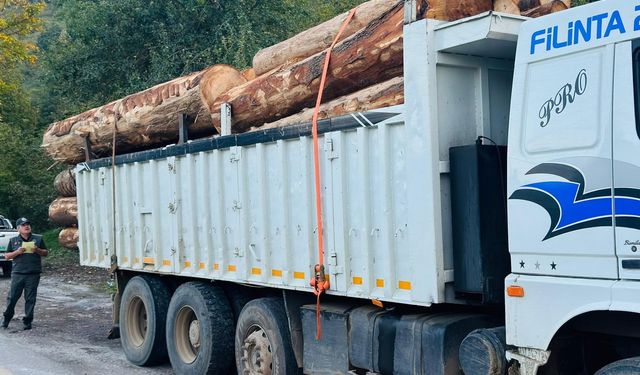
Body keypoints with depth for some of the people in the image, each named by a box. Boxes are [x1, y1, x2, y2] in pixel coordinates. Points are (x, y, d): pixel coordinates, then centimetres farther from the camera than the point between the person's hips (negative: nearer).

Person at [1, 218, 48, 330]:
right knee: (12, 296, 1)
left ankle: (27, 321, 9)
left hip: (33, 274, 0)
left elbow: (46, 253, 13)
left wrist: (37, 250, -8)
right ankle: (7, 317, 18)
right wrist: (17, 252, -9)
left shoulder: (38, 239, 10)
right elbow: (7, 256, 9)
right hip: (18, 273, 0)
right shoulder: (13, 240, 10)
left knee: (30, 299, 2)